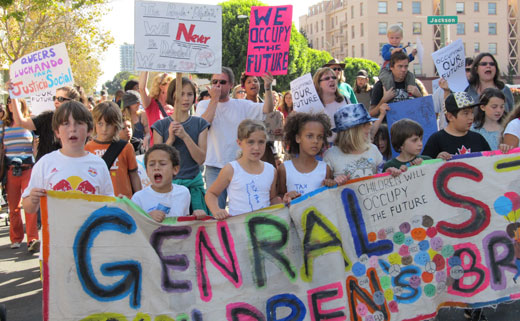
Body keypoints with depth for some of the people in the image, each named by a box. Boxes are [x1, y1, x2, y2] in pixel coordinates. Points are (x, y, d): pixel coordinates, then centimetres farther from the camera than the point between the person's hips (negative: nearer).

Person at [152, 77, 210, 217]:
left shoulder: (200, 124, 5)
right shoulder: (161, 125, 2)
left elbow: (201, 159, -5)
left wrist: (185, 136, -16)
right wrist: (170, 139, -16)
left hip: (194, 183, 1)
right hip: (169, 183, -1)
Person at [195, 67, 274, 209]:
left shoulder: (242, 105, 8)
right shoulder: (204, 105, 6)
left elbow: (267, 110, -4)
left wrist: (268, 88, -19)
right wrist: (214, 99, -10)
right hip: (215, 167, -1)